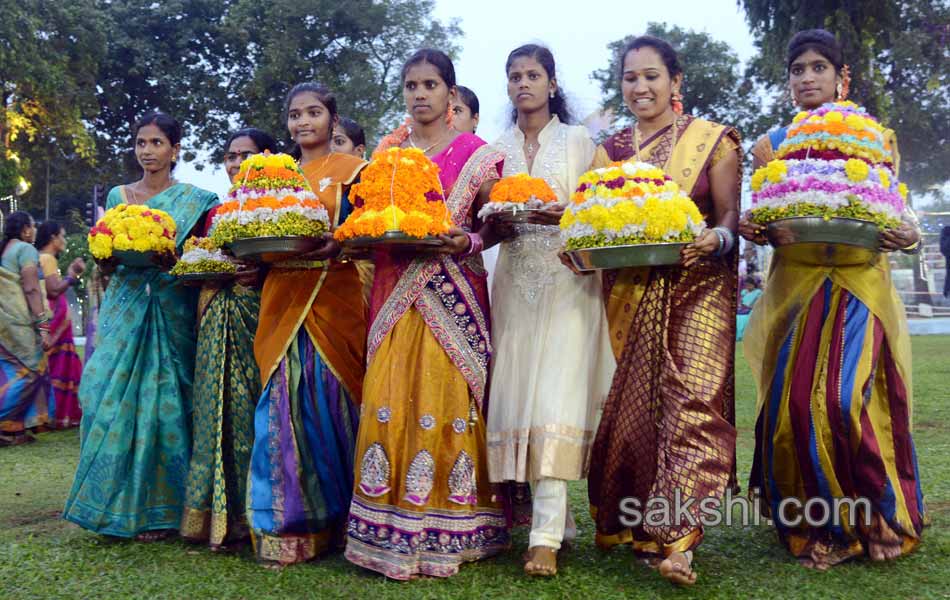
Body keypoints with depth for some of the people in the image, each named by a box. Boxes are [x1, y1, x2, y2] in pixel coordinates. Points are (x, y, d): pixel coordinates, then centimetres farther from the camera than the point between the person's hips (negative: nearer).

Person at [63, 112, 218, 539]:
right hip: (125, 308, 3)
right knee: (113, 396, -4)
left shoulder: (193, 199, 6)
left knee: (160, 401, -5)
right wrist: (109, 257, -8)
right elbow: (103, 265, 14)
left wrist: (171, 259, -16)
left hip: (171, 311, -3)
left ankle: (155, 508, 5)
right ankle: (117, 502, 10)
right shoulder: (118, 196, 14)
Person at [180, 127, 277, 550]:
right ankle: (221, 514, 9)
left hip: (262, 318, -5)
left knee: (255, 408, -7)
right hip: (219, 323, 5)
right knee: (219, 408, 2)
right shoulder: (217, 213, 19)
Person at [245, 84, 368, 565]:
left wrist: (337, 245, -20)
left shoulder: (349, 171, 7)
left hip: (334, 300, -4)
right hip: (283, 302, 4)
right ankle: (288, 526, 7)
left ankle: (335, 521, 11)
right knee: (283, 410, -1)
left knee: (329, 405, -3)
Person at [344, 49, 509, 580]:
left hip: (453, 296, -3)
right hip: (395, 293, 3)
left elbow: (494, 224, 4)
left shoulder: (476, 154, 5)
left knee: (447, 400, -6)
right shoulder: (387, 152, 15)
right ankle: (391, 530, 8)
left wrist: (470, 242, -16)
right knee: (390, 401, -2)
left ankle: (447, 531, 6)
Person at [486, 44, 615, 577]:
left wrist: (564, 215, -18)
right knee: (518, 395, 0)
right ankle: (556, 516, 15)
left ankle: (546, 536, -15)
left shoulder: (579, 140, 6)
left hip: (568, 281, -3)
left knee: (555, 399, -14)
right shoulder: (497, 148, 14)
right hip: (516, 282, 3)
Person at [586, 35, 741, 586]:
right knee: (633, 405, 4)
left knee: (692, 399, -15)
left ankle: (675, 537, -14)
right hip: (630, 292, 3)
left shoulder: (712, 140, 6)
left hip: (697, 287, -3)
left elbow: (731, 214, 0)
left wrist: (714, 239, -22)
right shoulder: (610, 151, 16)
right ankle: (622, 522, 18)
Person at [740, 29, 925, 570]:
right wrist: (749, 229, -10)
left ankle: (878, 518, 10)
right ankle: (821, 528, 12)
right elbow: (761, 223, 12)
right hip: (794, 288, 2)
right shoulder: (771, 145, 12)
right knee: (795, 404, -5)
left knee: (844, 398, -15)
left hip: (860, 287, -2)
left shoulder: (875, 138, 9)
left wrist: (908, 235, -13)